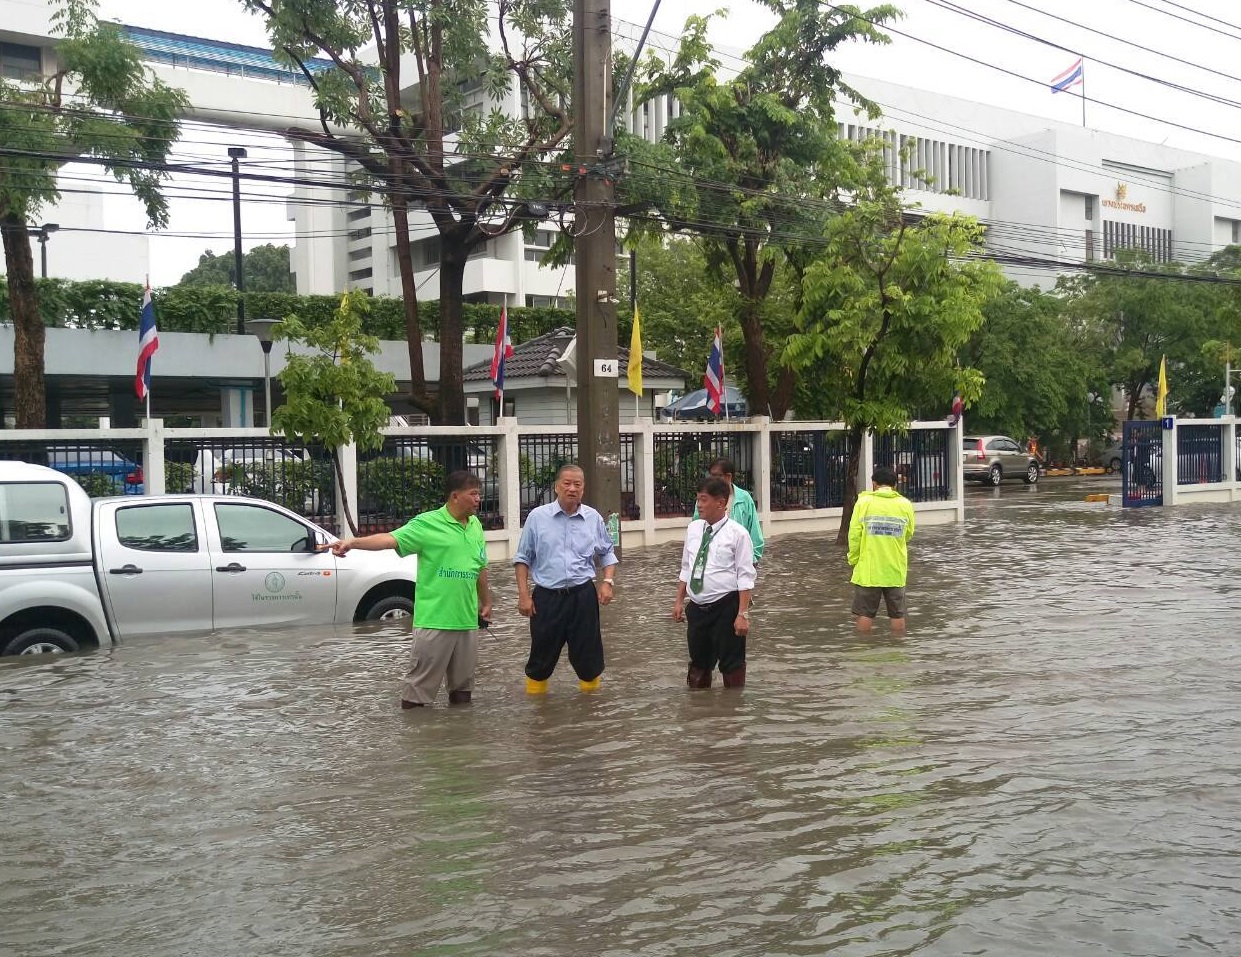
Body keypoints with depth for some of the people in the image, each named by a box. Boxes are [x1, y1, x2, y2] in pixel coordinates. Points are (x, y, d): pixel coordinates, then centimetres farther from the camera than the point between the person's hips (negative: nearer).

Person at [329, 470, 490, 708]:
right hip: (434, 619, -6)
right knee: (422, 679, -1)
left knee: (463, 677, 15)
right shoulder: (428, 523, -9)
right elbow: (390, 538, -21)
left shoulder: (476, 526, 10)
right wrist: (353, 542, -35)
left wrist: (486, 603, 25)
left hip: (467, 618, 6)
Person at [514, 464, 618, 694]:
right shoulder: (537, 517, -3)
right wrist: (524, 595, -3)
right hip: (547, 596, -1)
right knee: (543, 651, 8)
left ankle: (591, 690, 28)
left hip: (583, 595, 1)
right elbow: (523, 558, 3)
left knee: (587, 648, 8)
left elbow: (607, 553, 14)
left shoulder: (594, 518, 2)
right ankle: (535, 693, 26)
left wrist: (608, 582, -1)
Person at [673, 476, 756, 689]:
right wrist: (679, 601, 11)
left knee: (732, 666, 6)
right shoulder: (693, 529, 6)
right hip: (697, 607, 6)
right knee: (698, 665, 18)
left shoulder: (737, 533, -11)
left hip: (726, 607, -6)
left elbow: (745, 577, -12)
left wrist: (743, 614, -17)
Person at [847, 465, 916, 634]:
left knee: (865, 614, 7)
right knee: (898, 614, 11)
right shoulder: (906, 504, 0)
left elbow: (854, 535, -6)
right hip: (896, 570, 2)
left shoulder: (864, 502, -6)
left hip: (868, 570, -2)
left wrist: (853, 560, 6)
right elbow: (908, 535, 10)